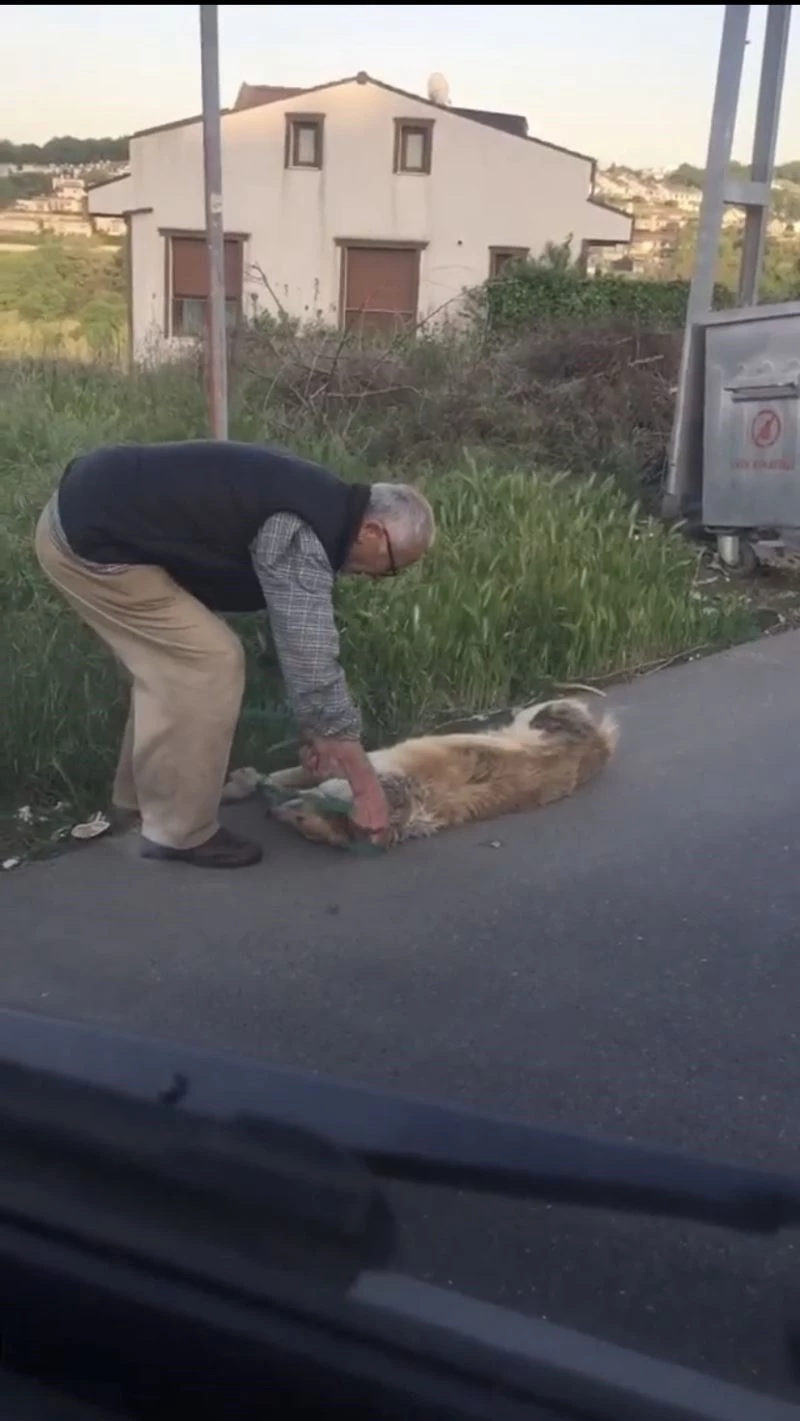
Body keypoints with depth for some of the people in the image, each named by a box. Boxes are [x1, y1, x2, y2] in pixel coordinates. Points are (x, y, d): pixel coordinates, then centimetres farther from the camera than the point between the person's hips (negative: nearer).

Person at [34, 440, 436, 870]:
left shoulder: (319, 506, 10)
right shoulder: (299, 535, -21)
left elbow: (300, 642, 19)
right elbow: (312, 659, -21)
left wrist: (317, 729, 22)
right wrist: (365, 784, -15)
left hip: (90, 512, 10)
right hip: (89, 538, -10)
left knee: (174, 660, 17)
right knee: (210, 662, -9)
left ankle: (138, 799, 30)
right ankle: (180, 831, 3)